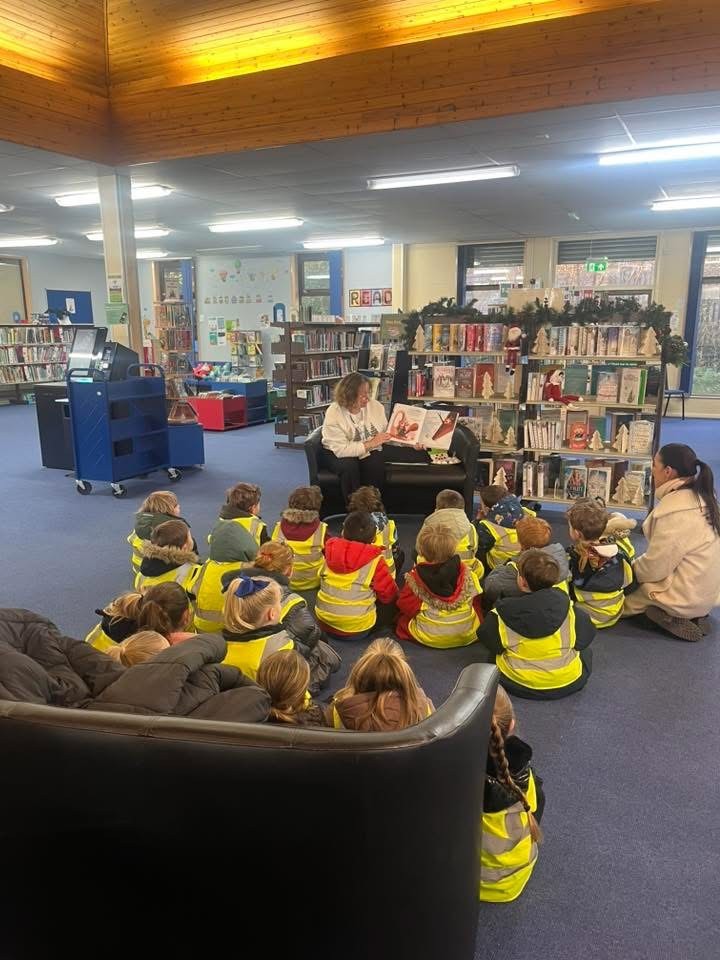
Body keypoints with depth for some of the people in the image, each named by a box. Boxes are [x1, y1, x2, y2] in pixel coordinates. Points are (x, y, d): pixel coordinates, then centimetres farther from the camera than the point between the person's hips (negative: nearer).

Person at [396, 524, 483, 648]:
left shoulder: (416, 576, -14)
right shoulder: (465, 572, -9)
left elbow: (405, 604, -5)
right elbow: (476, 600, 4)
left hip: (429, 637, 1)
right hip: (467, 635, 0)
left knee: (401, 618, 28)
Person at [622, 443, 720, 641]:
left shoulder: (674, 511, -28)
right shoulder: (701, 496, 0)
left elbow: (654, 567, -21)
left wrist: (630, 569, -1)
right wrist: (638, 564, 9)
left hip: (685, 596, -9)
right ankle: (692, 615, 11)